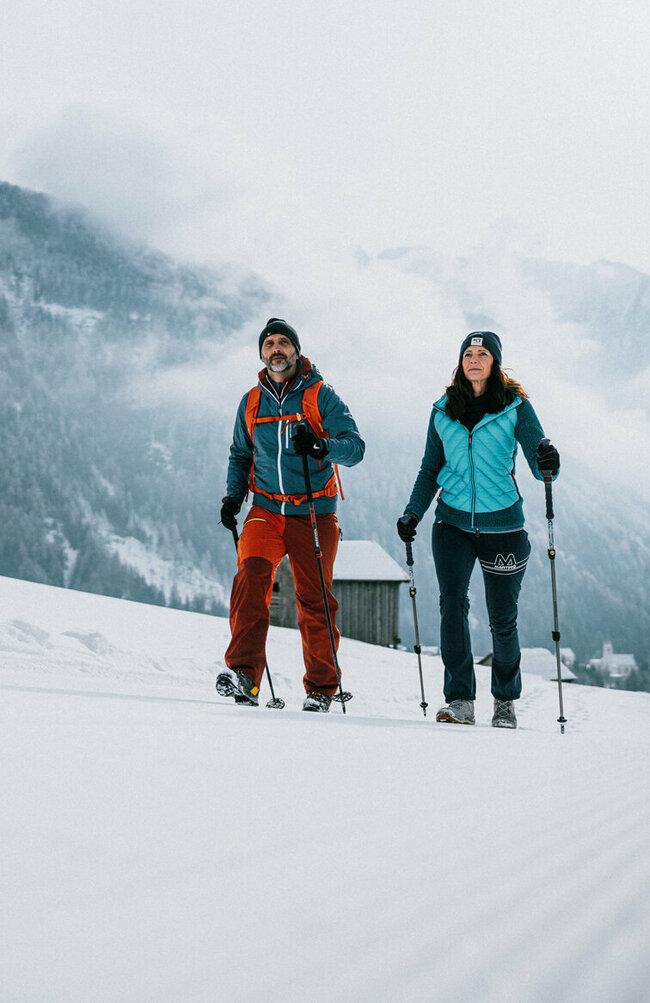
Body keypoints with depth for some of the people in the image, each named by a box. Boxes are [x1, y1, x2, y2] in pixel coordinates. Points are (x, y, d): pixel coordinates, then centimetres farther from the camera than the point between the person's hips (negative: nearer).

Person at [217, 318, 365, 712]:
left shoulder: (321, 396, 0)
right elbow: (240, 455, 24)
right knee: (251, 576, -23)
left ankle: (322, 688, 15)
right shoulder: (251, 402, 11)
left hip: (314, 514, -2)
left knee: (315, 600, 1)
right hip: (267, 510, 2)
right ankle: (244, 673, -28)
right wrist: (233, 497, 9)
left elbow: (356, 446, -8)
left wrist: (321, 445, -27)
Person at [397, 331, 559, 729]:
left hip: (502, 522, -2)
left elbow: (539, 465, -8)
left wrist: (548, 462, -32)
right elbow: (430, 471, 14)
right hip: (453, 520, 2)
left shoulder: (516, 407, -2)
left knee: (503, 618, 4)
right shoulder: (443, 411, 7)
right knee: (453, 602, -16)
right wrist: (413, 513, 1)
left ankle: (506, 699, 25)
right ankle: (460, 699, -11)